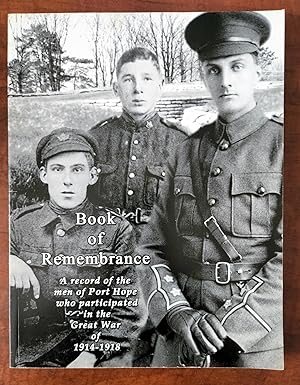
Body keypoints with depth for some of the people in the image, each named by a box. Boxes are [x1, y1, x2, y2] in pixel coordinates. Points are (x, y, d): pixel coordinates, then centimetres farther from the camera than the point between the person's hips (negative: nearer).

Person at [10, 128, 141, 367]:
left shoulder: (117, 229, -3)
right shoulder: (19, 224, 4)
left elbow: (126, 310, -4)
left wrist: (90, 356, -14)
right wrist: (7, 263, -13)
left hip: (103, 349, 0)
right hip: (36, 353, 1)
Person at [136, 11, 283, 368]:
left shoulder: (281, 145, -7)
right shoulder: (185, 154, 2)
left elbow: (287, 258, -14)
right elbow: (152, 248, 0)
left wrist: (225, 327, -18)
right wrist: (177, 313, -14)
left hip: (259, 340, -2)